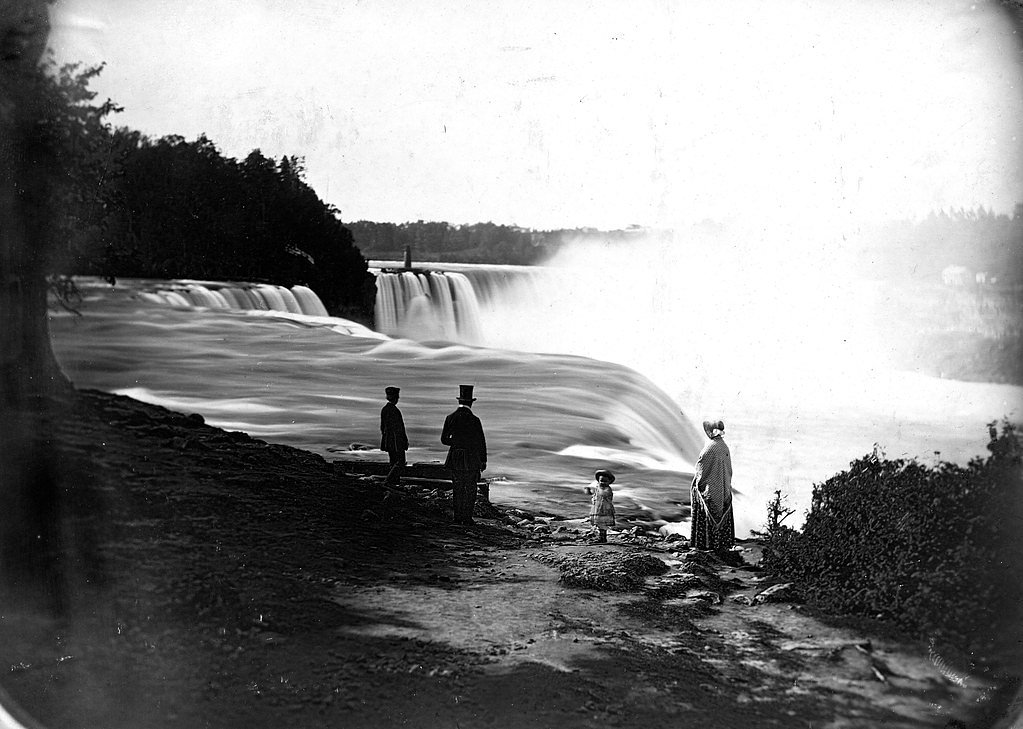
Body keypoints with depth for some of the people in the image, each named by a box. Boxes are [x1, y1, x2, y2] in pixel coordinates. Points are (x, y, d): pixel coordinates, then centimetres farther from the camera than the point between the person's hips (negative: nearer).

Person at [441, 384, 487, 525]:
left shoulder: (450, 418, -2)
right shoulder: (474, 420, -12)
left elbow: (444, 439, 4)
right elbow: (481, 442, -7)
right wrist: (483, 460, 2)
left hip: (455, 459, 3)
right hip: (471, 460, -3)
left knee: (458, 488, 12)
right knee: (470, 490, 6)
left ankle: (458, 517, 13)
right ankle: (467, 518, 5)